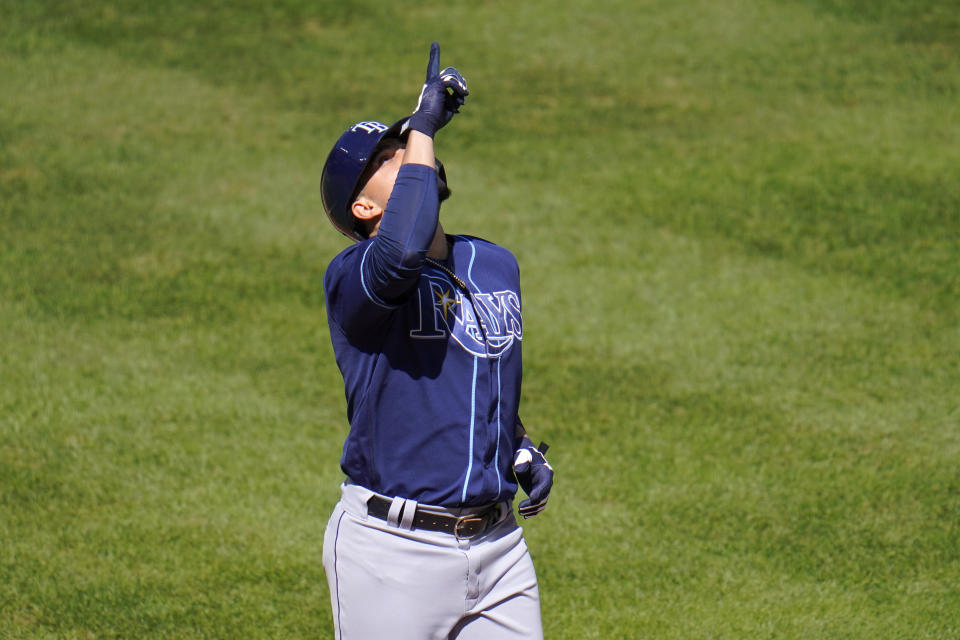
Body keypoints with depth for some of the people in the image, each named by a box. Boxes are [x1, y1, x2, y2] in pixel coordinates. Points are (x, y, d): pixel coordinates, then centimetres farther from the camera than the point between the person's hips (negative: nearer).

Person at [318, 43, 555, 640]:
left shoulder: (497, 265, 13)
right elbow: (404, 251, -34)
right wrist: (422, 125, -22)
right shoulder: (352, 278, -10)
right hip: (392, 551, -6)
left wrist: (522, 450, 9)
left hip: (497, 543, 6)